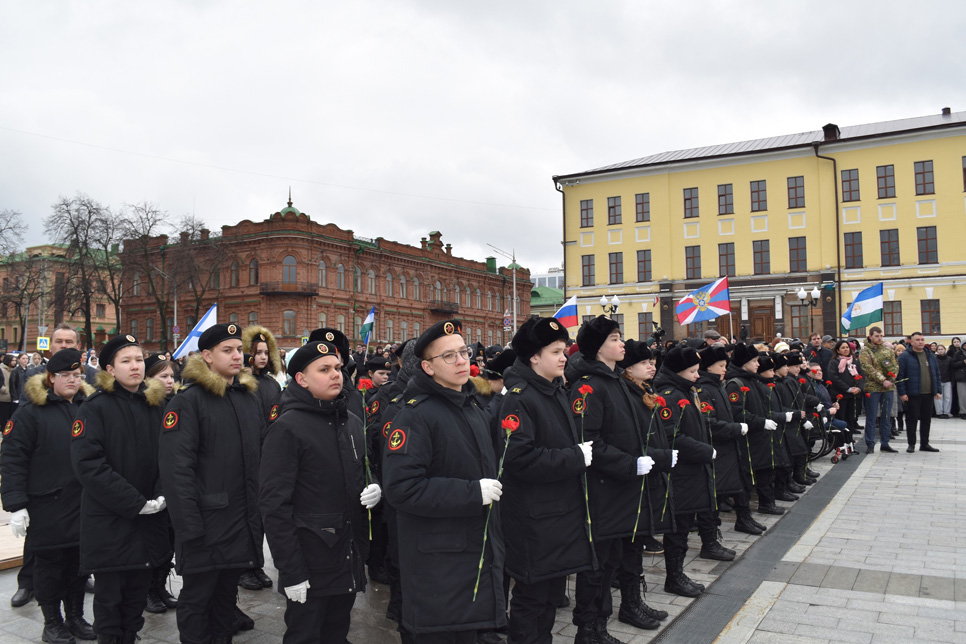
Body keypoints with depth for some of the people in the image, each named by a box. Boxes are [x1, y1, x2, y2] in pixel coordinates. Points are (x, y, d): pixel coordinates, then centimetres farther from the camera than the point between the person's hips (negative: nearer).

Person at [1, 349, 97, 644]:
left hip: (84, 504, 4)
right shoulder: (31, 412, -6)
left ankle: (76, 617, 28)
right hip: (47, 506, -4)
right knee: (49, 565, 7)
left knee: (79, 563, 13)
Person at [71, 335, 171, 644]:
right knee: (110, 597, 7)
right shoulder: (96, 407, -8)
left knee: (137, 594, 13)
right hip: (109, 522, -4)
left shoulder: (155, 405, 8)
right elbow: (88, 464, -16)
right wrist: (135, 503, -19)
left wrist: (162, 496, -9)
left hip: (149, 521, 4)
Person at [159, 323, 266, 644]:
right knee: (197, 597, 8)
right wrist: (189, 527, -19)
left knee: (227, 591, 18)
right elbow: (176, 469, -16)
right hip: (206, 521, -6)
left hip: (245, 520, 6)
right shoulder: (188, 401, -11)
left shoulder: (251, 397, 10)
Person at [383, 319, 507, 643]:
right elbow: (401, 487, -26)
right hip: (437, 565, -8)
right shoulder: (416, 415, -17)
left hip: (479, 554, 8)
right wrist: (472, 493, -24)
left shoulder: (473, 409, 12)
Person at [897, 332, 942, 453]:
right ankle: (911, 444, 10)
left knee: (926, 420, 11)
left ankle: (924, 444, 21)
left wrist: (937, 391, 8)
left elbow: (936, 374, 15)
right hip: (912, 395, -5)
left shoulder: (931, 356, 12)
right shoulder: (905, 357, -6)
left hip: (928, 394, 5)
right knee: (912, 420, 1)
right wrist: (902, 393, -14)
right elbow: (900, 376, -9)